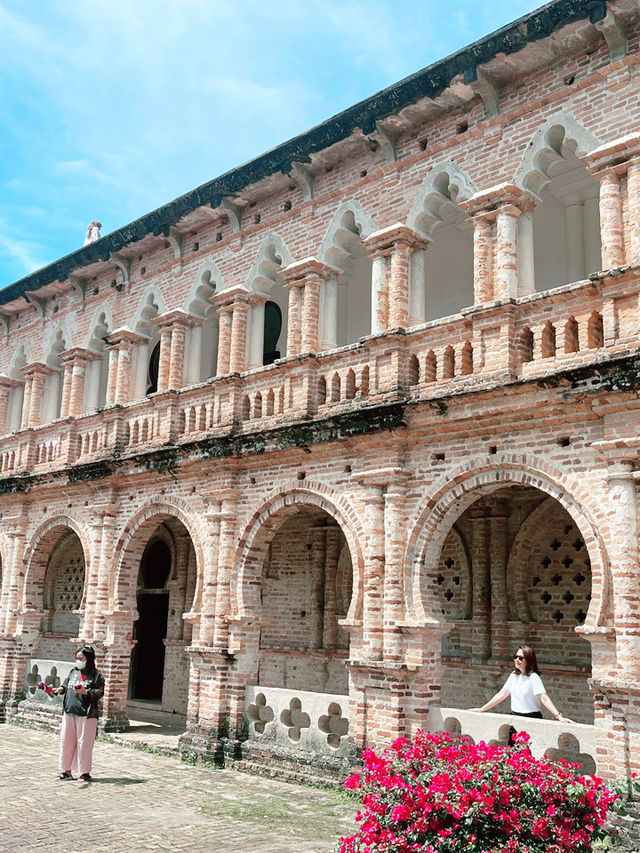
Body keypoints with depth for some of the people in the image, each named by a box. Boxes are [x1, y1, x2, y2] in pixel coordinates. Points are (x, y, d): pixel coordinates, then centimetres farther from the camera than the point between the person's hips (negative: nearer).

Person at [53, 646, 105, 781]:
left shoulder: (96, 675, -3)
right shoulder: (73, 672, 12)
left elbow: (100, 692, -8)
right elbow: (65, 686, 17)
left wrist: (86, 692, -22)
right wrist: (60, 689, -4)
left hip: (86, 714, -5)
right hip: (69, 712, 5)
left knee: (83, 743, -1)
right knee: (66, 741, 9)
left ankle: (84, 772, 10)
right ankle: (66, 770, 21)